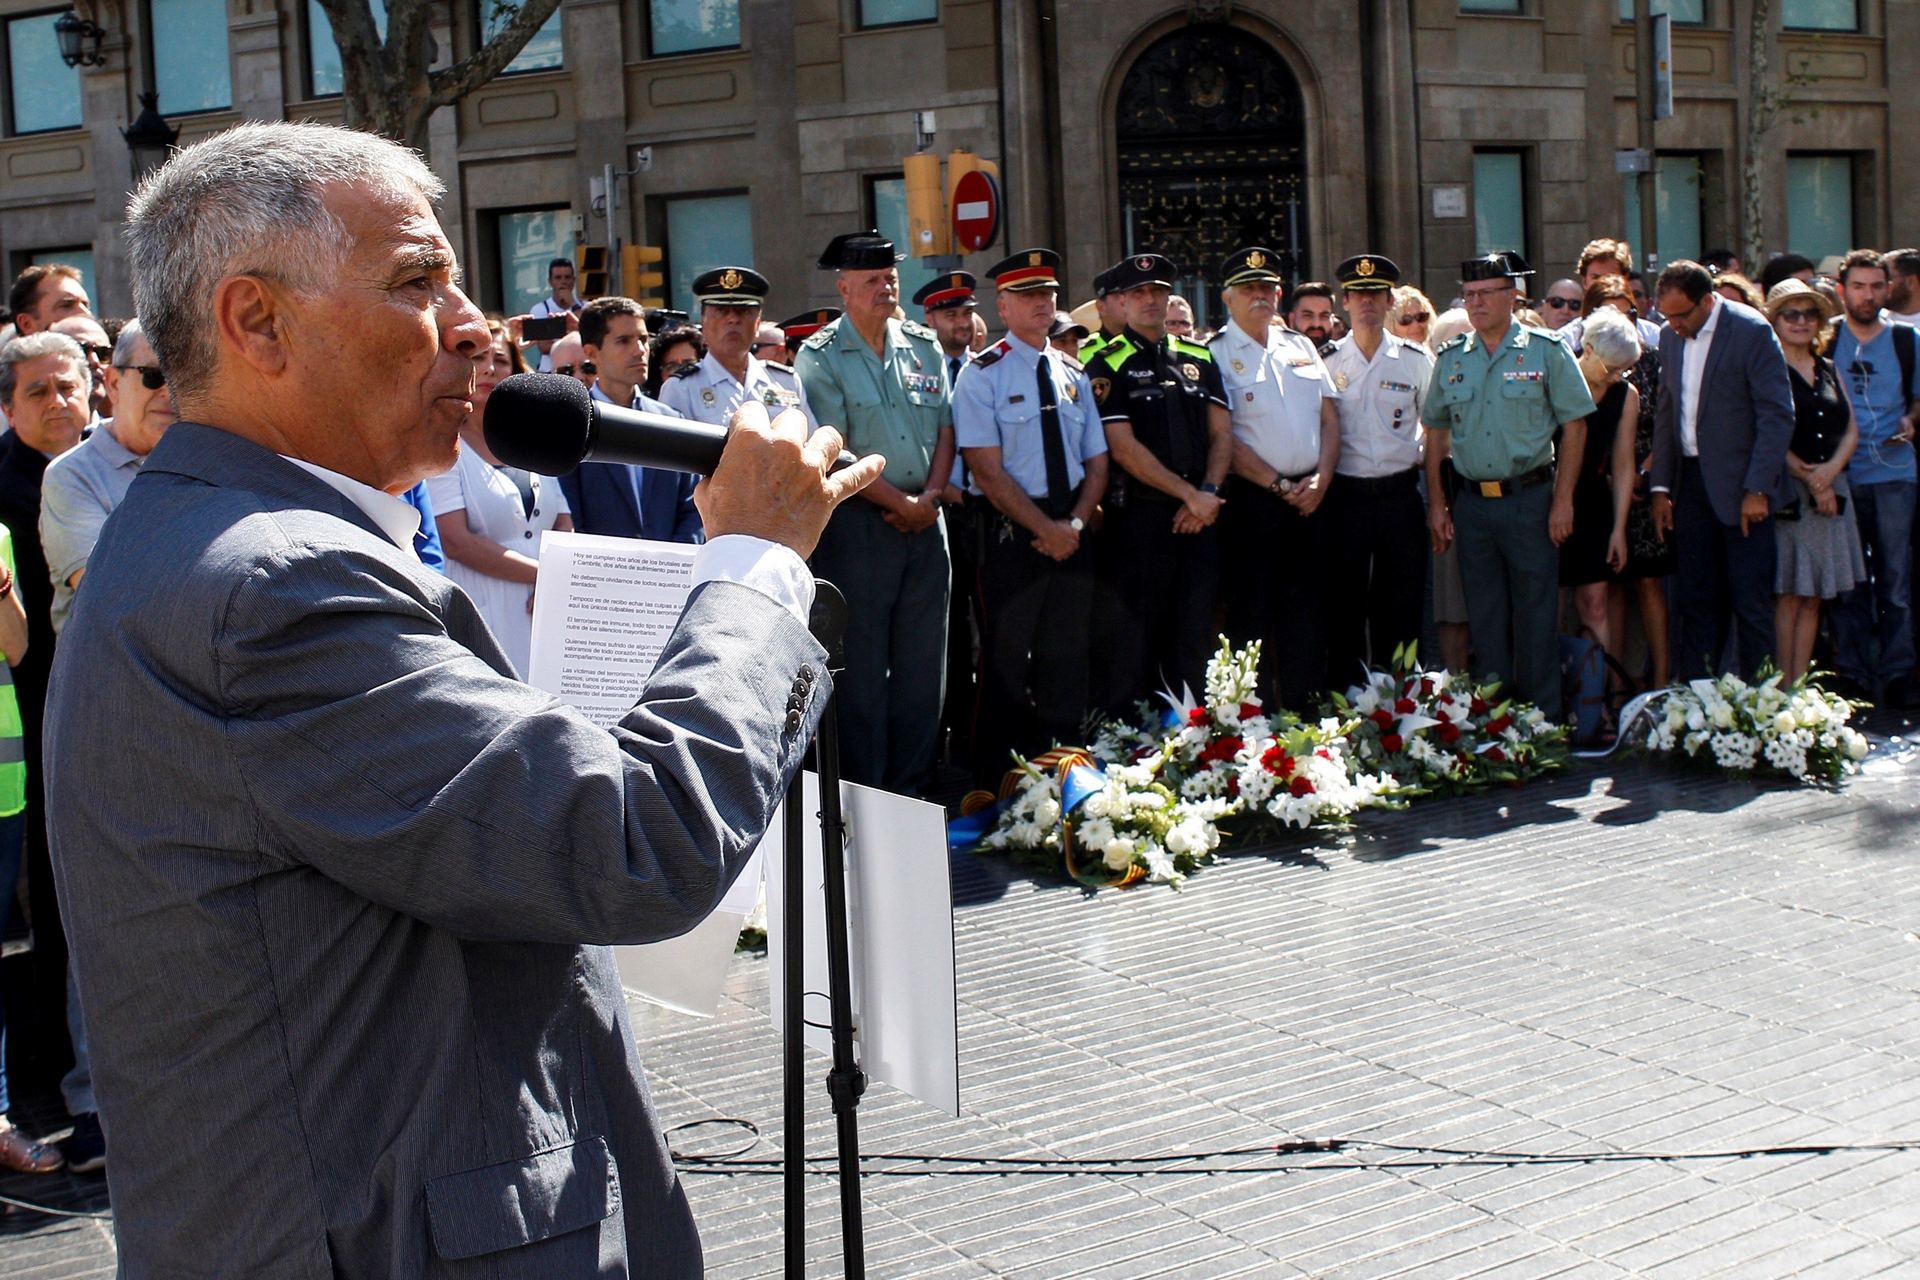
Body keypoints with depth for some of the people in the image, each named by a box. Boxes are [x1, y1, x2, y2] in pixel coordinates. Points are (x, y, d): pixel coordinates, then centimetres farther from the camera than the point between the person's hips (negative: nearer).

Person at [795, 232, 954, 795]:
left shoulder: (924, 346, 12)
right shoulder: (820, 357, -4)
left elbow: (946, 430, 11)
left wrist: (930, 497, -5)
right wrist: (899, 503, -12)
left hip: (925, 520, 5)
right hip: (856, 522, -5)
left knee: (924, 662, 8)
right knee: (860, 667, -1)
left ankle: (912, 791, 17)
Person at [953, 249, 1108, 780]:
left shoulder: (1073, 376, 12)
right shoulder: (983, 375, -5)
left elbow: (1097, 461, 10)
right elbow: (989, 471, -12)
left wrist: (1074, 523, -6)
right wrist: (1046, 529, -16)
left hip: (1072, 532, 5)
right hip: (1011, 534, -5)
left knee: (1068, 657, 10)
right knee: (1007, 660, 0)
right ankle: (998, 784, 8)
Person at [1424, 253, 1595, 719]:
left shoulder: (1545, 351, -2)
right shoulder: (1450, 359, 9)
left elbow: (1574, 424, -3)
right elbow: (1436, 432, 13)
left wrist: (1563, 500, -8)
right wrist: (1436, 503, 7)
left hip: (1530, 500, -3)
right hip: (1471, 502, 4)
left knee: (1536, 614, 0)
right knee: (1485, 617, 10)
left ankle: (1543, 716, 9)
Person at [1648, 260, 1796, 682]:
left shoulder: (1752, 331, -10)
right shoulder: (1671, 336, 8)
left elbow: (1778, 415, -11)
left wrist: (1757, 489, -15)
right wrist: (1660, 486, 9)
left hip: (1741, 485, -5)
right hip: (1691, 483, 5)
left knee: (1751, 600, -2)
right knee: (1696, 599, 8)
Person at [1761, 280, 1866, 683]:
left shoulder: (1829, 370, 17)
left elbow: (1851, 431, 11)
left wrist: (1830, 470, -8)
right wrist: (1807, 477, -14)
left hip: (1831, 489, 6)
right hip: (1786, 490, -6)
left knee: (1813, 597, 5)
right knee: (1788, 594, -6)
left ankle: (1801, 684, 8)